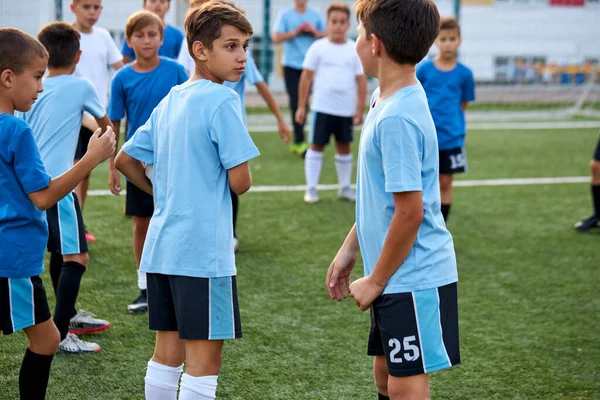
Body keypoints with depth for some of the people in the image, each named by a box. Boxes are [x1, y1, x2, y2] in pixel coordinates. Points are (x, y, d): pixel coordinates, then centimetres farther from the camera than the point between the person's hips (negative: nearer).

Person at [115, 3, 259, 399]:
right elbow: (240, 182, -14)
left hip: (161, 247, 8)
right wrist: (243, 176, 8)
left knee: (167, 352, 14)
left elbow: (125, 160, 19)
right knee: (204, 360, -2)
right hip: (204, 250, -8)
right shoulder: (222, 101, -12)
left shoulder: (169, 101, 13)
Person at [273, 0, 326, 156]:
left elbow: (326, 36, 12)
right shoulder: (286, 15, 1)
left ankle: (297, 142, 18)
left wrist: (313, 31, -5)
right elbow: (276, 38, -5)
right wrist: (296, 32, -10)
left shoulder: (315, 15, 9)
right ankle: (300, 141, -11)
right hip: (291, 65, -3)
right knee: (296, 103, -9)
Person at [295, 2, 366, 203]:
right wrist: (301, 106, -3)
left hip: (346, 109, 2)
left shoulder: (355, 50, 1)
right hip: (322, 107, -2)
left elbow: (361, 81, 3)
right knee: (316, 145, 1)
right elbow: (306, 77, -1)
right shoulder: (318, 48, -3)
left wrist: (360, 110, -1)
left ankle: (345, 187, 22)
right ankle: (311, 188, 6)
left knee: (344, 146, 11)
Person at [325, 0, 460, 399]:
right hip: (398, 277, 10)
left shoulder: (397, 118, -23)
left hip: (414, 278, -10)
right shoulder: (386, 100, 7)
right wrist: (350, 249, 20)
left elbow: (409, 212, -22)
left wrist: (376, 280, -13)